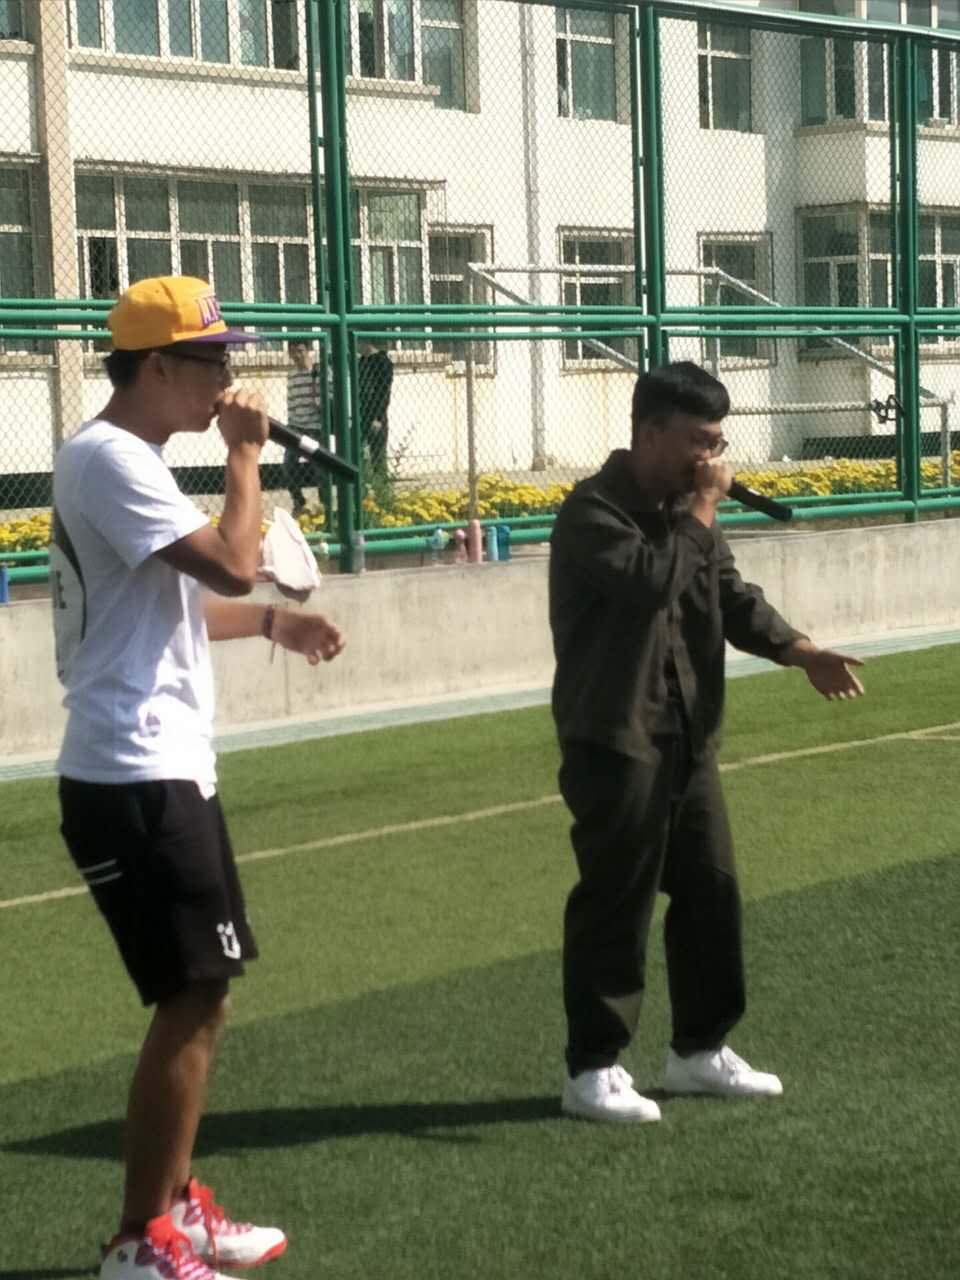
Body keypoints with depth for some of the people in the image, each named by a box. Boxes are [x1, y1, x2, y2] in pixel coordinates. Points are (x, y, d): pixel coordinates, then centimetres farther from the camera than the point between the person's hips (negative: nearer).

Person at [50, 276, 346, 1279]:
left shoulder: (127, 459, 16)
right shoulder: (108, 457, -16)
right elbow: (231, 562, -24)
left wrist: (271, 623, 17)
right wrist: (246, 454, -10)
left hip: (165, 772, 11)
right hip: (134, 779, -11)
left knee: (201, 994, 17)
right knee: (191, 1000, -7)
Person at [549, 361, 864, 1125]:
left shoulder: (688, 512, 13)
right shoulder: (593, 512, -14)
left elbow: (733, 597, 10)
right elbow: (652, 580, -30)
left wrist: (801, 653, -5)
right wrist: (702, 507, -18)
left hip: (690, 739, 9)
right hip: (615, 744, -8)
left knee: (711, 890, 13)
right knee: (616, 902, -4)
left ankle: (701, 1049, 27)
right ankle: (592, 1070, 7)